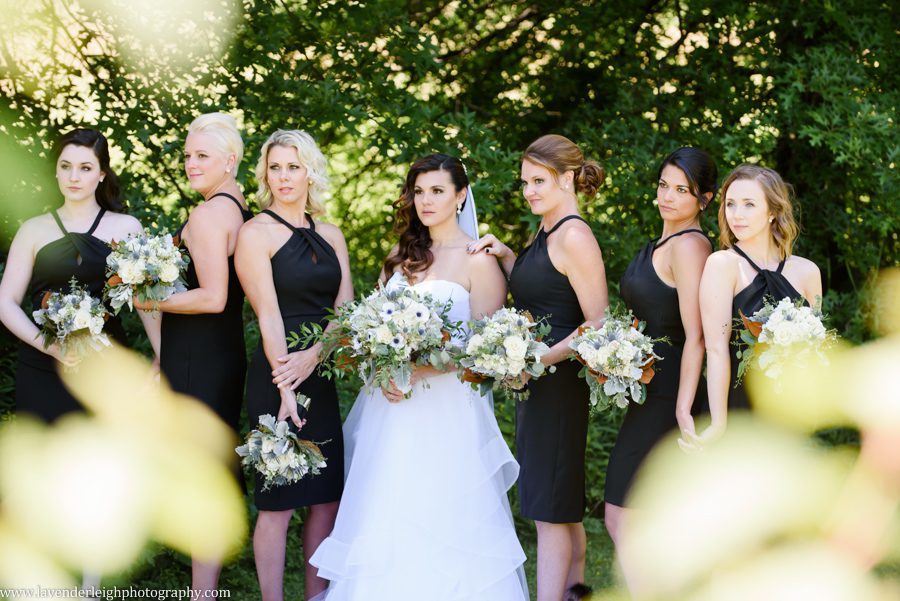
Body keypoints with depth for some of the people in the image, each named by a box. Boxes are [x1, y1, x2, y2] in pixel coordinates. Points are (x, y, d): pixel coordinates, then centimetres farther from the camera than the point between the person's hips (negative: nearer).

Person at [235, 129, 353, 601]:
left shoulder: (330, 236, 12)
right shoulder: (256, 233, -4)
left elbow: (344, 309, 3)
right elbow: (269, 317, -12)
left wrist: (313, 356, -15)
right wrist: (286, 389, -18)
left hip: (322, 374, 6)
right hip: (278, 375, -6)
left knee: (327, 496, 7)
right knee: (278, 502, -4)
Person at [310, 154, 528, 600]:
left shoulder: (478, 261, -5)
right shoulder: (401, 256, 13)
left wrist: (418, 372, -17)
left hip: (447, 408, -5)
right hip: (391, 404, 6)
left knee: (441, 521, -3)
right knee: (385, 514, 6)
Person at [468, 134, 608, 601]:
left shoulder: (575, 237, -16)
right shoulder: (545, 234, 13)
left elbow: (597, 324, -18)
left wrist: (541, 360, -25)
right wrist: (505, 256, 7)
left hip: (558, 382, -10)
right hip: (535, 382, 10)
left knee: (549, 507, -7)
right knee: (560, 500, 17)